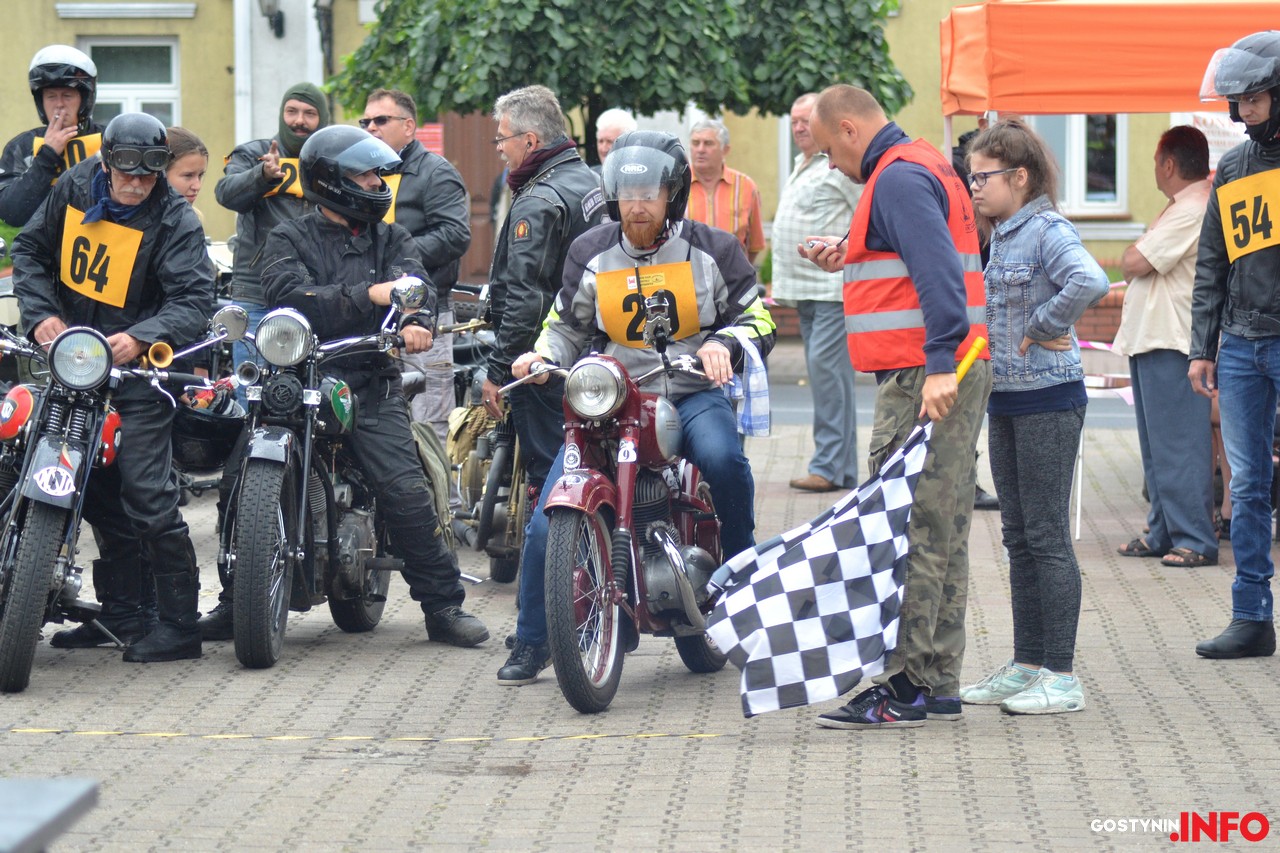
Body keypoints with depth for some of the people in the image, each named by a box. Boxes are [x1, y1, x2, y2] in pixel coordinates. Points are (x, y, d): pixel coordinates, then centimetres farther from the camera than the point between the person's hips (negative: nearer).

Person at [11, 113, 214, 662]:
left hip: (138, 370, -6)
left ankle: (179, 624, -10)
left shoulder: (175, 220, -12)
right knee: (98, 495, 13)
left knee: (146, 494, -15)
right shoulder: (75, 188, 3)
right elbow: (30, 249, 11)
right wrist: (42, 313, -5)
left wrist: (141, 337, -36)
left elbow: (195, 301, -20)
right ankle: (121, 613, 25)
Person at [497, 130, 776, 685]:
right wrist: (543, 355, -1)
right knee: (549, 515, -12)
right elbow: (567, 324, 21)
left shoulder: (711, 250, 2)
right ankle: (531, 643, 1)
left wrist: (725, 343, -17)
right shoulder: (591, 254, 9)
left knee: (721, 456, -37)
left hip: (694, 394, -2)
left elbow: (758, 319, 4)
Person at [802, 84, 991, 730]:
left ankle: (901, 687, -10)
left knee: (908, 529, -10)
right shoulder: (925, 167, 21)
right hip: (947, 373, 11)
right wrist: (850, 259, 24)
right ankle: (938, 683, 15)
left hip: (923, 379, -11)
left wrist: (939, 365, -31)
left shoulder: (899, 177, -12)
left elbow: (939, 271, -24)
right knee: (942, 530, 11)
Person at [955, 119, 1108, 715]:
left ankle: (1061, 676, -2)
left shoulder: (1049, 231, -14)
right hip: (1005, 398, 9)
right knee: (1019, 537, 12)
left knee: (1047, 537, -6)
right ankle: (1027, 665, 19)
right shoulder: (1000, 237, 12)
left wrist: (1043, 328, -21)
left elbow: (1091, 283, -32)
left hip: (1048, 401, -9)